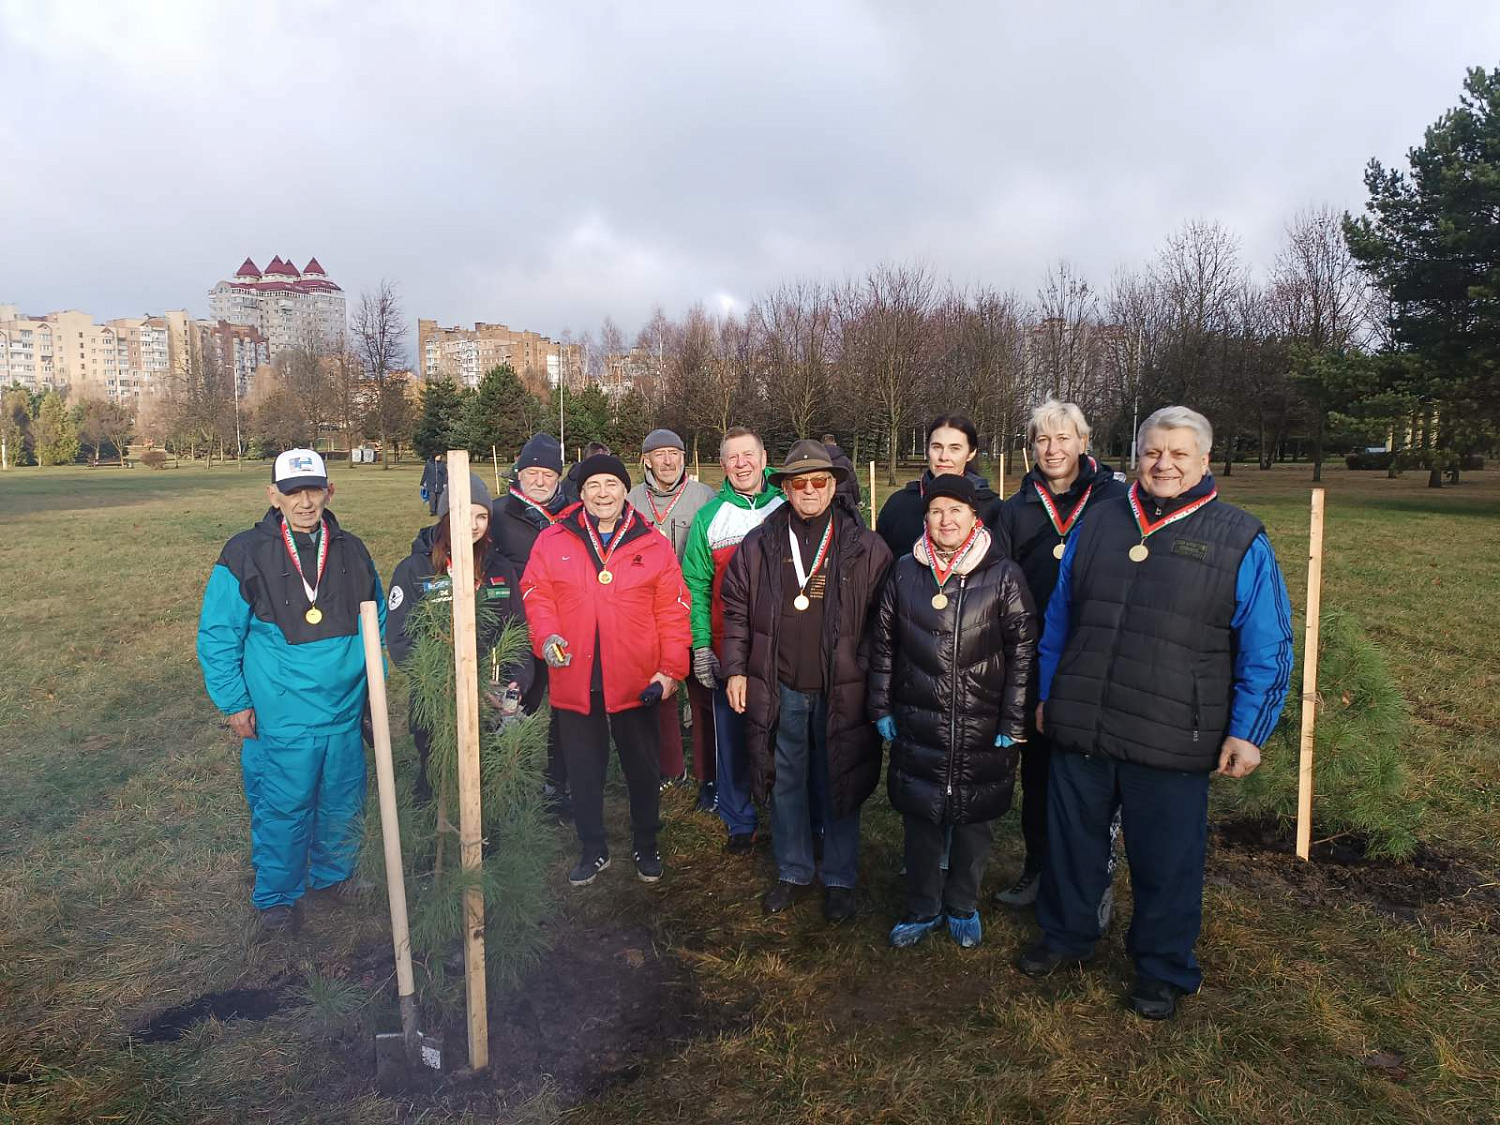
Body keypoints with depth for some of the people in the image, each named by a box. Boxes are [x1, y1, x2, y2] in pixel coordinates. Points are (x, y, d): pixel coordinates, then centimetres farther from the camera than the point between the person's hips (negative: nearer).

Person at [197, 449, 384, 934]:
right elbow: (217, 636, -4)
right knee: (282, 811, 7)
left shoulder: (351, 551, 3)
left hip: (346, 712, 4)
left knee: (344, 805, 16)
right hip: (279, 717, -4)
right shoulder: (246, 554, -8)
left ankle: (335, 873, 40)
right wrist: (234, 703, -5)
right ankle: (278, 896, 29)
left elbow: (377, 621, 15)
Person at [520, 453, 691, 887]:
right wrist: (546, 636, -15)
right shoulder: (552, 541, 2)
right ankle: (593, 849, 33)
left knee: (642, 767, 14)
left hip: (636, 682, 0)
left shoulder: (653, 545, 0)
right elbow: (536, 595, 4)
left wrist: (671, 668, -6)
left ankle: (646, 846, 35)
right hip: (575, 680, 1)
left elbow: (673, 611, -1)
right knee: (584, 770, 14)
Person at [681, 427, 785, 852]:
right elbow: (695, 585, 3)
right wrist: (700, 645, -5)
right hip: (728, 650, 0)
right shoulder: (709, 517, 4)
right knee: (733, 734, 7)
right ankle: (740, 822, 23)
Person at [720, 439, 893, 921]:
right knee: (786, 783, 14)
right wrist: (736, 669, 0)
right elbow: (737, 613, 7)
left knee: (838, 786, 11)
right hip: (778, 690, 2)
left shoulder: (865, 548, -3)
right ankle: (792, 872, 33)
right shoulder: (758, 545, 2)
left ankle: (840, 880, 29)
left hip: (841, 691, -1)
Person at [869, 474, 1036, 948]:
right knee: (920, 820, 11)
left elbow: (1022, 652, -5)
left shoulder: (1004, 576, -6)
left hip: (981, 729, -2)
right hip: (917, 725, 2)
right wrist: (882, 708, 6)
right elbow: (883, 645, 8)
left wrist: (1012, 723, -7)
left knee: (972, 820, 13)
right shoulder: (905, 572, 2)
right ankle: (923, 909, 31)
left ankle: (963, 908, 36)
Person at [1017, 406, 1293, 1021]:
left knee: (1167, 862, 12)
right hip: (1079, 731, 3)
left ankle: (1163, 971, 34)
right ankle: (1065, 936, 39)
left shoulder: (1240, 541, -2)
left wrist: (1247, 732, -5)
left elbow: (1267, 649, -1)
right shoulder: (1098, 524, 6)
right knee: (1070, 844, 17)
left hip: (1171, 743, -3)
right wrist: (1048, 695, 14)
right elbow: (1058, 619, 13)